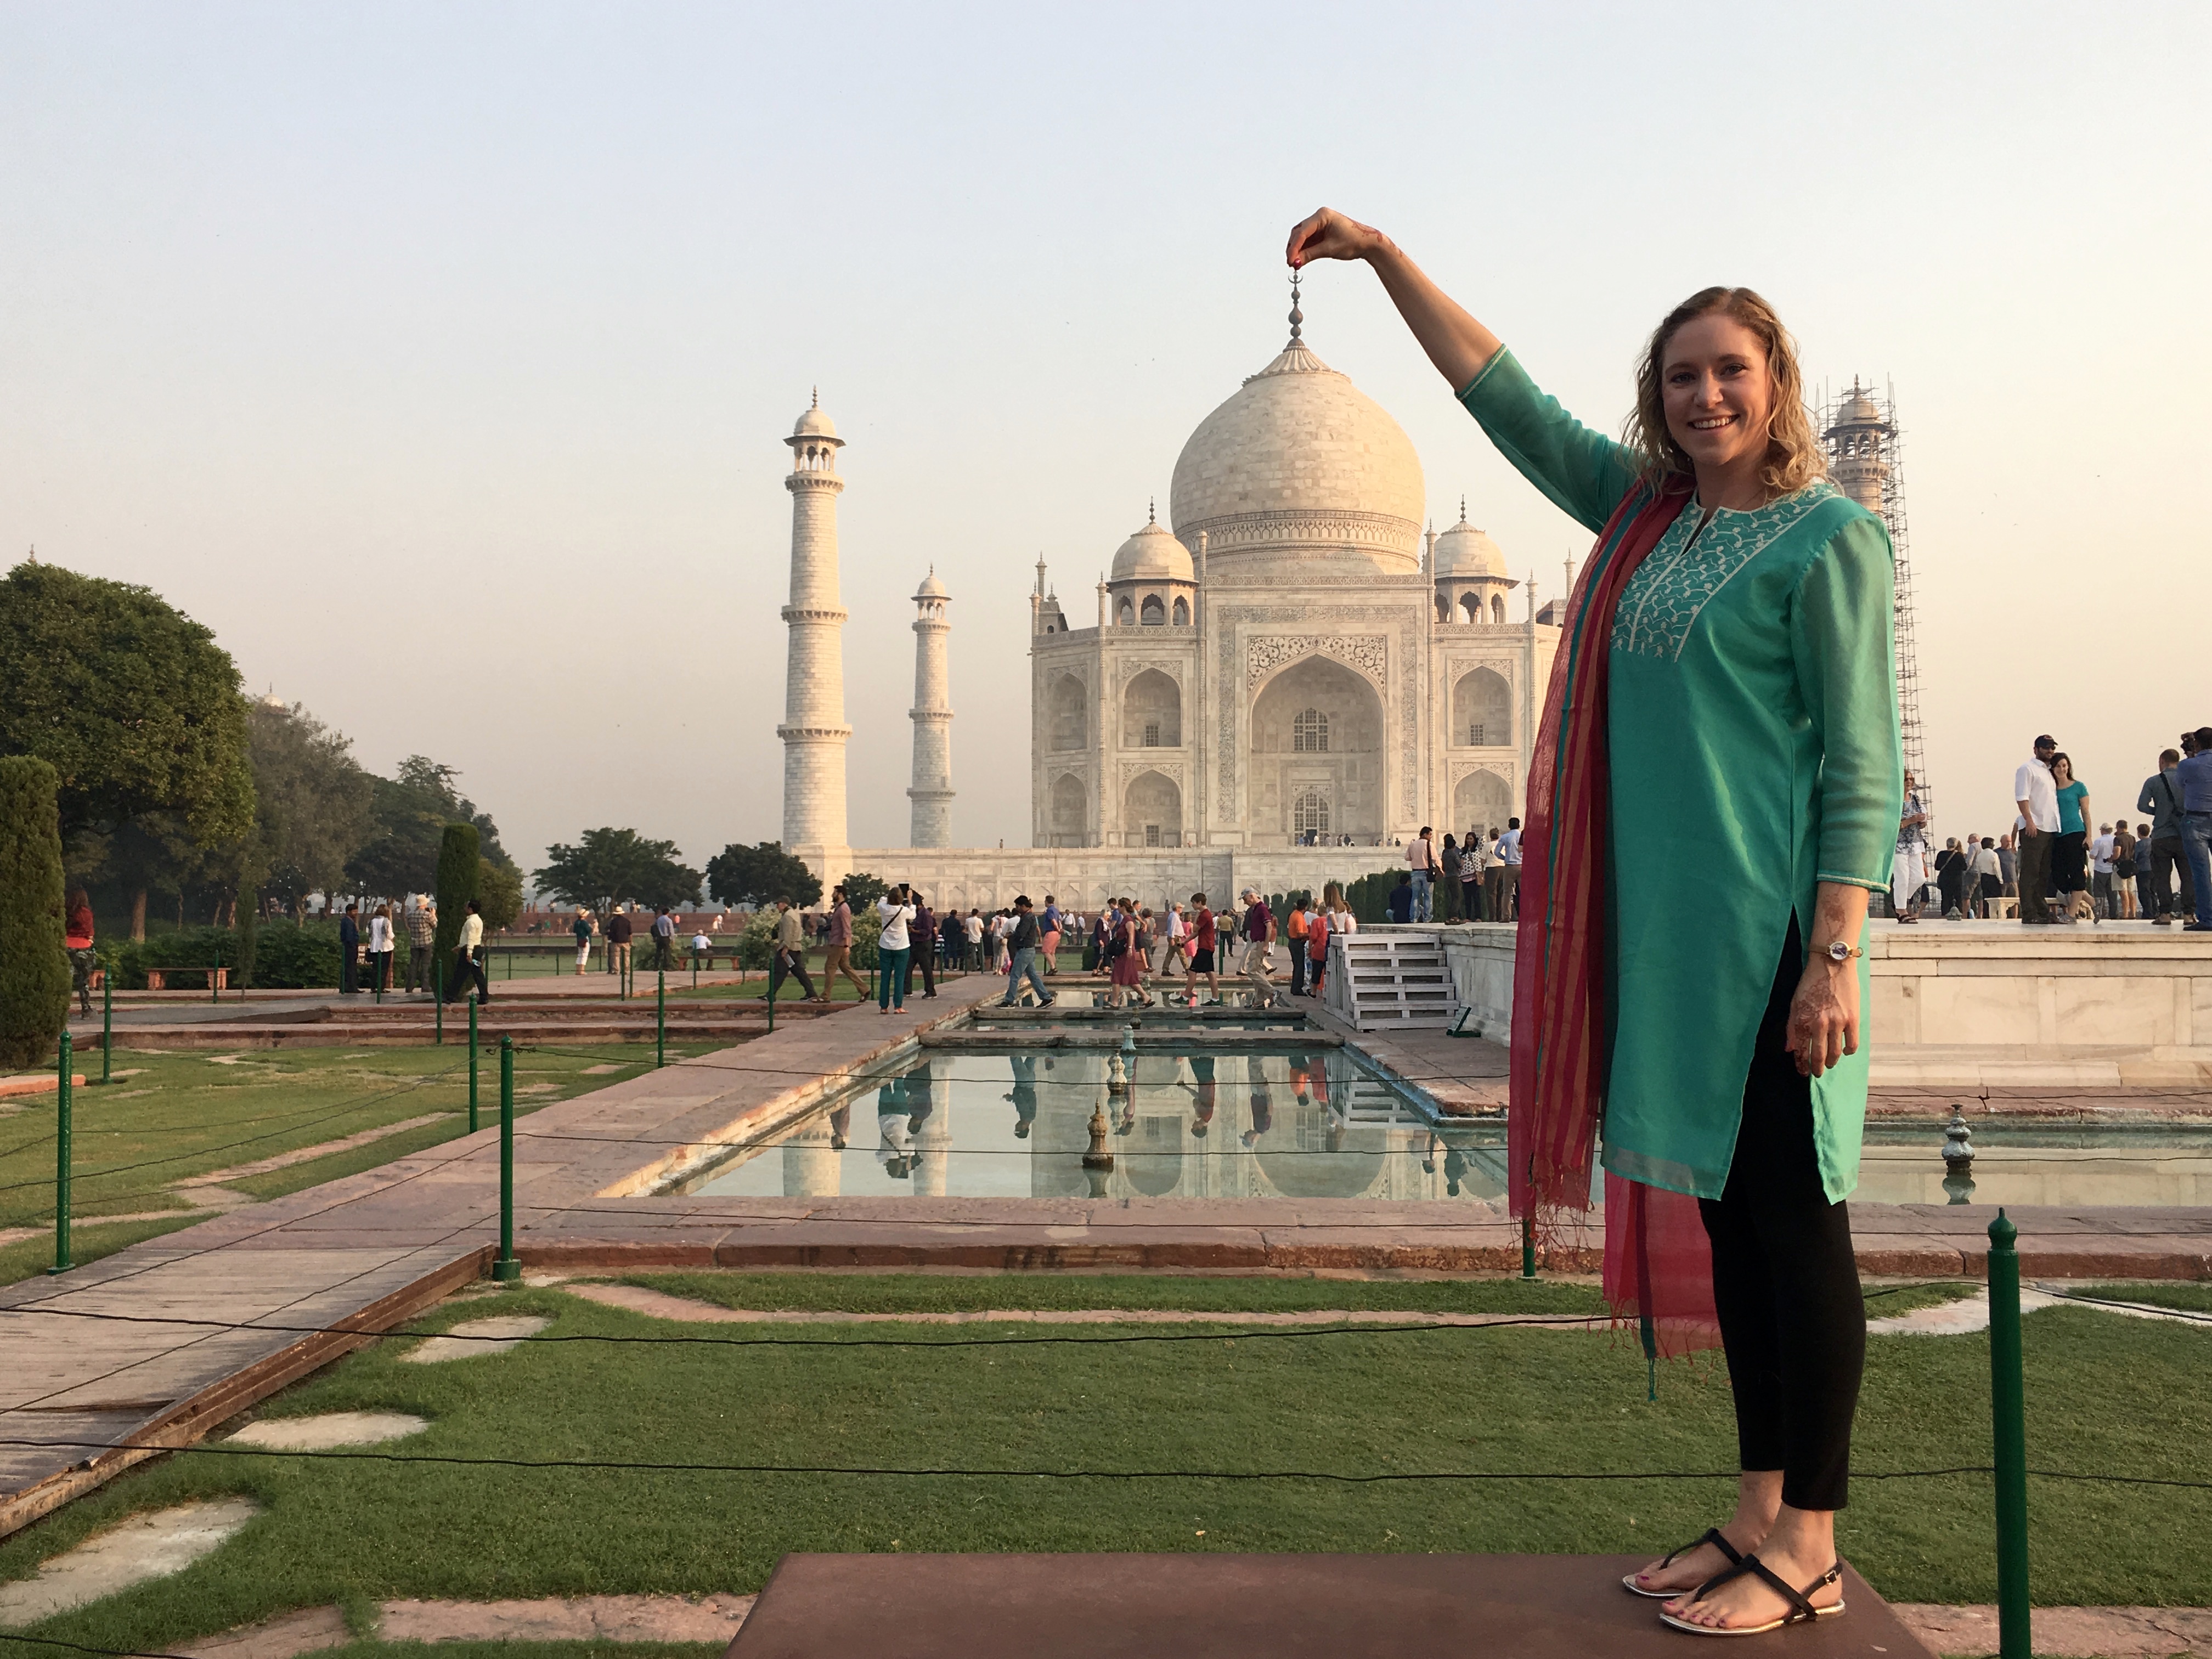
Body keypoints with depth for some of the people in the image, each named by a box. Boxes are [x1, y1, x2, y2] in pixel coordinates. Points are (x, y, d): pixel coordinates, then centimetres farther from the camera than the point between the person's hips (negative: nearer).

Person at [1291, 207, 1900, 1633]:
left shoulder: (1827, 538, -5)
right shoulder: (1646, 512, 14)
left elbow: (1861, 764, -9)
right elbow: (1500, 392, 19)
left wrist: (1836, 953, -16)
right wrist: (1385, 254, 16)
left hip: (1771, 928, -7)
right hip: (1664, 925, 7)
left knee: (1794, 1225, -1)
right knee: (1725, 1221, 11)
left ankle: (1810, 1551, 10)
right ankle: (1758, 1519, 22)